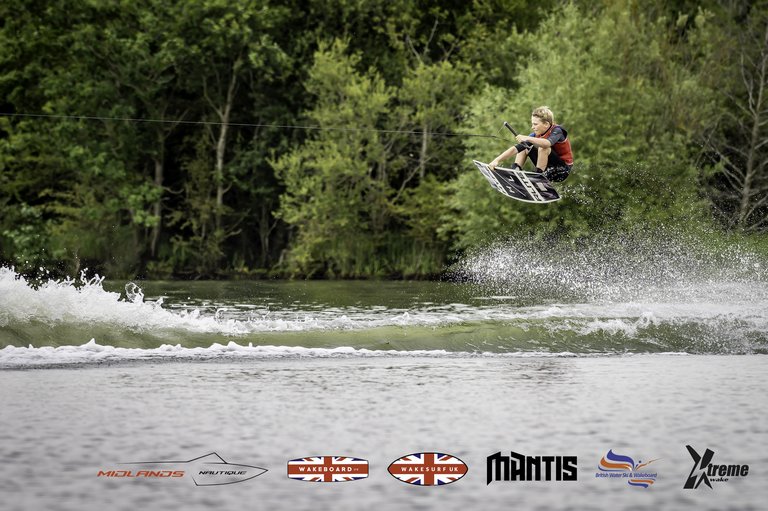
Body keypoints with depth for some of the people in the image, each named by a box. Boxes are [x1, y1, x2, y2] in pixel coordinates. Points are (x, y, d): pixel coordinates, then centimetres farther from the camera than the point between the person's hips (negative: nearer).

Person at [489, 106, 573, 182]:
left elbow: (548, 143, -43)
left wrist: (528, 139, -51)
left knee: (543, 148, -29)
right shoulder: (536, 135, -2)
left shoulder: (556, 131, -19)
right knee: (524, 147, 8)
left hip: (563, 170, -7)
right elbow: (516, 148, -9)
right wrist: (497, 160, -19)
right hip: (550, 168, 7)